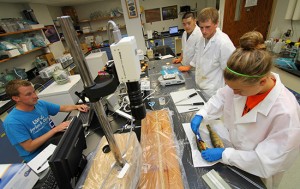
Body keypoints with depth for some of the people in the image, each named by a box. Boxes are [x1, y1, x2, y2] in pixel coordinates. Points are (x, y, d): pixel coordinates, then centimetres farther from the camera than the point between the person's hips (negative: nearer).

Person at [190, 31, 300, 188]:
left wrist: (224, 155, -28)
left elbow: (267, 161, -29)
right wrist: (201, 114, -17)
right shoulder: (244, 83, -23)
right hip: (235, 148, 4)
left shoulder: (285, 113, -36)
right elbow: (222, 97, -5)